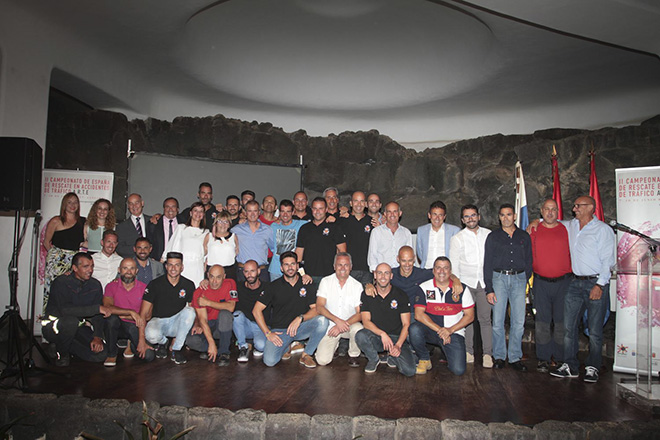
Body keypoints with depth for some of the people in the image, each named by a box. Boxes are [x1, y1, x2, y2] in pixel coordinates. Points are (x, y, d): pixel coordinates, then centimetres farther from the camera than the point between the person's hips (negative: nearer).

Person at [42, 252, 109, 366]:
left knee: (101, 354, -14)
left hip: (78, 327, 4)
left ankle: (68, 346, 12)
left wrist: (97, 337, -18)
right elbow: (65, 310, -32)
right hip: (53, 326, -4)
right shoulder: (61, 282, -17)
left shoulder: (95, 285, -3)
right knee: (71, 321, -38)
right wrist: (97, 308, -33)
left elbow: (97, 315, -3)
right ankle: (61, 353, -7)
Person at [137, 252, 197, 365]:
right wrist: (142, 340, -18)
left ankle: (176, 350, -16)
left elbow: (194, 309, 6)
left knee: (189, 311, -29)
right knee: (152, 335, -36)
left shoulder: (188, 285, -3)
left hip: (177, 323, 2)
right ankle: (162, 342, 5)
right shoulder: (155, 285, -10)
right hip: (158, 320, -2)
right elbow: (143, 314, -11)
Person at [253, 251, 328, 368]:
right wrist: (268, 333, -9)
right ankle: (287, 347, 11)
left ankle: (306, 355, -8)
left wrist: (300, 318, -22)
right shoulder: (274, 286, 0)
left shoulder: (307, 284, 3)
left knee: (322, 321, -28)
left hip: (301, 328, 1)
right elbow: (256, 310, -1)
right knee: (270, 361, -24)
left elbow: (316, 309, -3)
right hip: (279, 330, -1)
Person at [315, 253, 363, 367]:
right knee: (322, 360, -17)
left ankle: (353, 355, -2)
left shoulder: (357, 285, -3)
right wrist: (337, 320, -24)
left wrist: (343, 325, -22)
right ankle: (335, 345, 18)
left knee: (358, 329, -34)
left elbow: (360, 314, -8)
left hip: (350, 324, 0)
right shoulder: (326, 282, -3)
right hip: (330, 325, 0)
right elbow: (319, 307, -11)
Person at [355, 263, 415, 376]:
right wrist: (382, 334, -24)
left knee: (409, 370, -23)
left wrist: (398, 345, -18)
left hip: (397, 338, 0)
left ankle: (392, 357, 13)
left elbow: (406, 324, -3)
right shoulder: (367, 295, 1)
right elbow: (366, 321, -6)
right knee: (360, 336, -33)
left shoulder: (401, 296, 0)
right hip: (375, 337, 1)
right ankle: (373, 359, 0)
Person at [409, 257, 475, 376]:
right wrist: (439, 330, -18)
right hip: (431, 329, 0)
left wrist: (450, 330, -13)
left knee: (458, 370, -16)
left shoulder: (462, 289, 0)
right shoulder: (424, 288, -2)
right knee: (414, 329, -33)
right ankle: (424, 359, -4)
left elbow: (470, 316, 1)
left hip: (454, 332, 0)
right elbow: (419, 314, -9)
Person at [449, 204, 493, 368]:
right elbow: (454, 265, 3)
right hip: (466, 282, 0)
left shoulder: (488, 234, 7)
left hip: (485, 282, 1)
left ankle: (487, 354, 6)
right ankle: (468, 352, 12)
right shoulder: (457, 238, 3)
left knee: (485, 318, -2)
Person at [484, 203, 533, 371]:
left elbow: (528, 262, 15)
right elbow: (487, 264, 3)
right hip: (499, 278, -1)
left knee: (519, 322, 1)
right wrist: (489, 289, -4)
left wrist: (525, 281, 4)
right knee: (497, 321, -1)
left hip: (519, 279, 1)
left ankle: (515, 357, 13)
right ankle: (499, 356, 12)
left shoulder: (524, 236, 12)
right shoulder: (493, 236, 6)